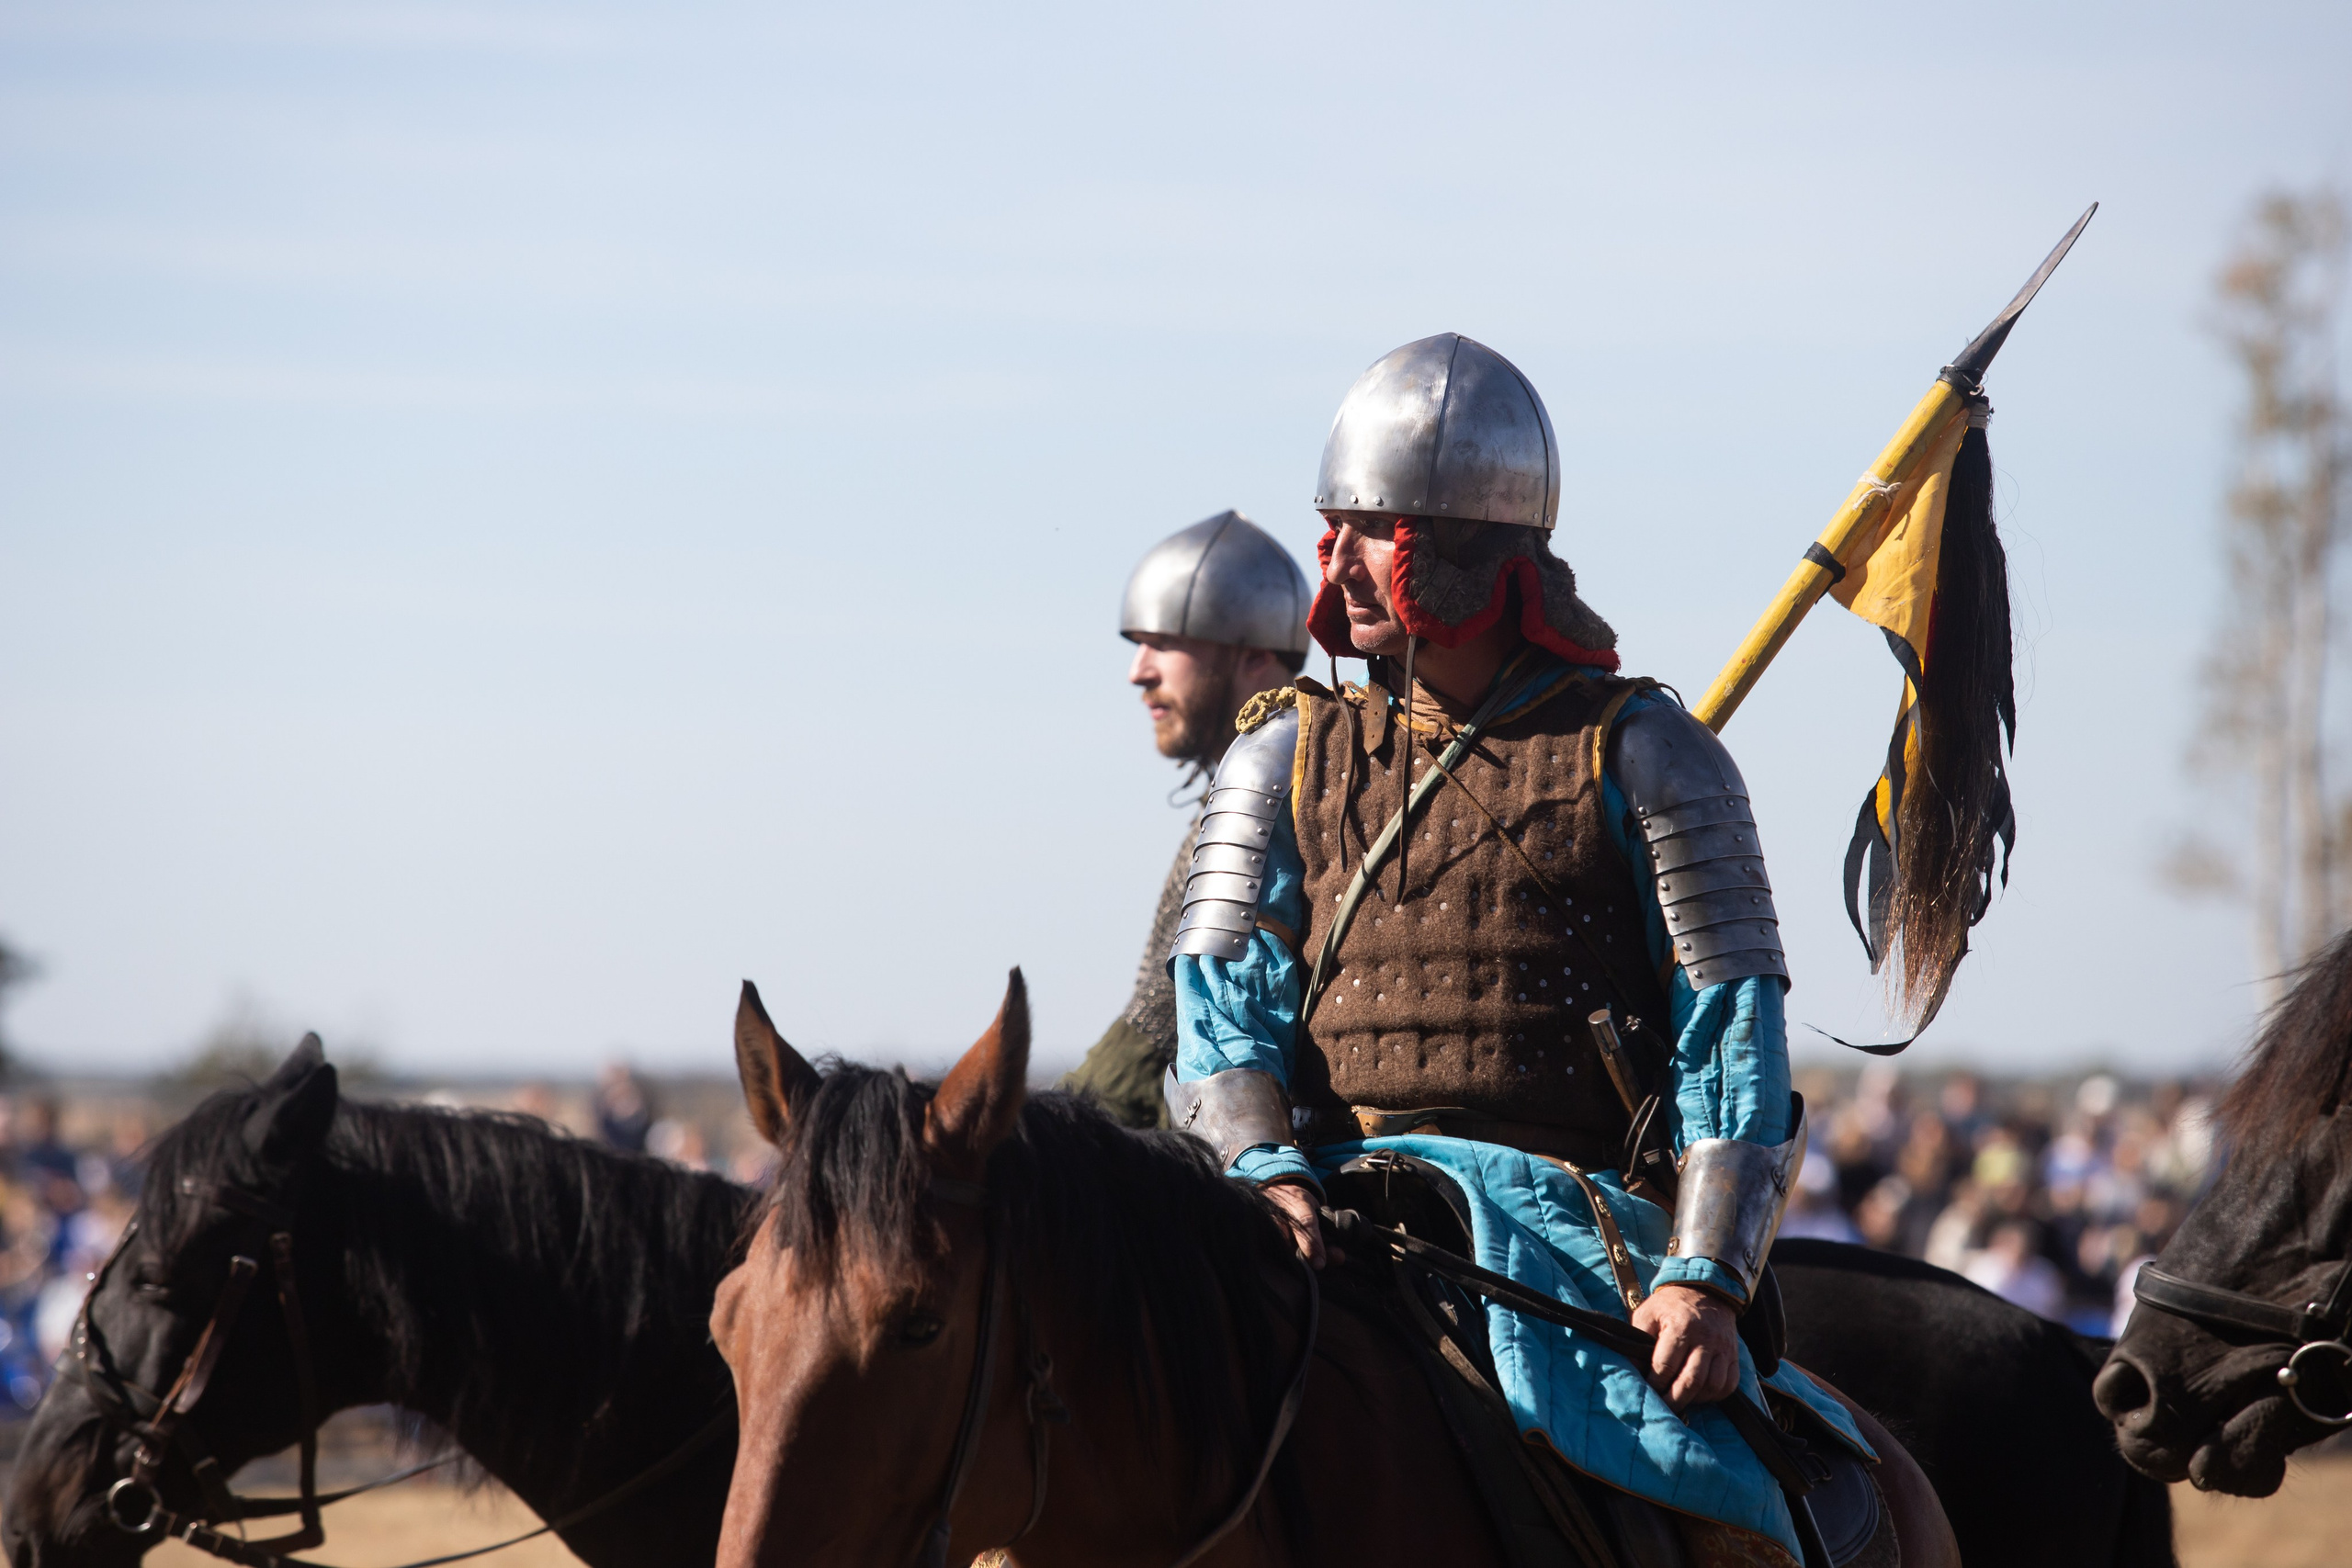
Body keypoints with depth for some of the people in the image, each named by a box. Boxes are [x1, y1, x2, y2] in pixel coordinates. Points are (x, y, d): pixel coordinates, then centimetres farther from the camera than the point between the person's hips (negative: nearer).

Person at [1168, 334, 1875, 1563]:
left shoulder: (1640, 756, 7)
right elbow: (1219, 1001, 6)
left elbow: (1733, 1042, 1)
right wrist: (1264, 1171, -16)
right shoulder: (1284, 760, 16)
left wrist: (1704, 1278, -13)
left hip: (1566, 1209, -2)